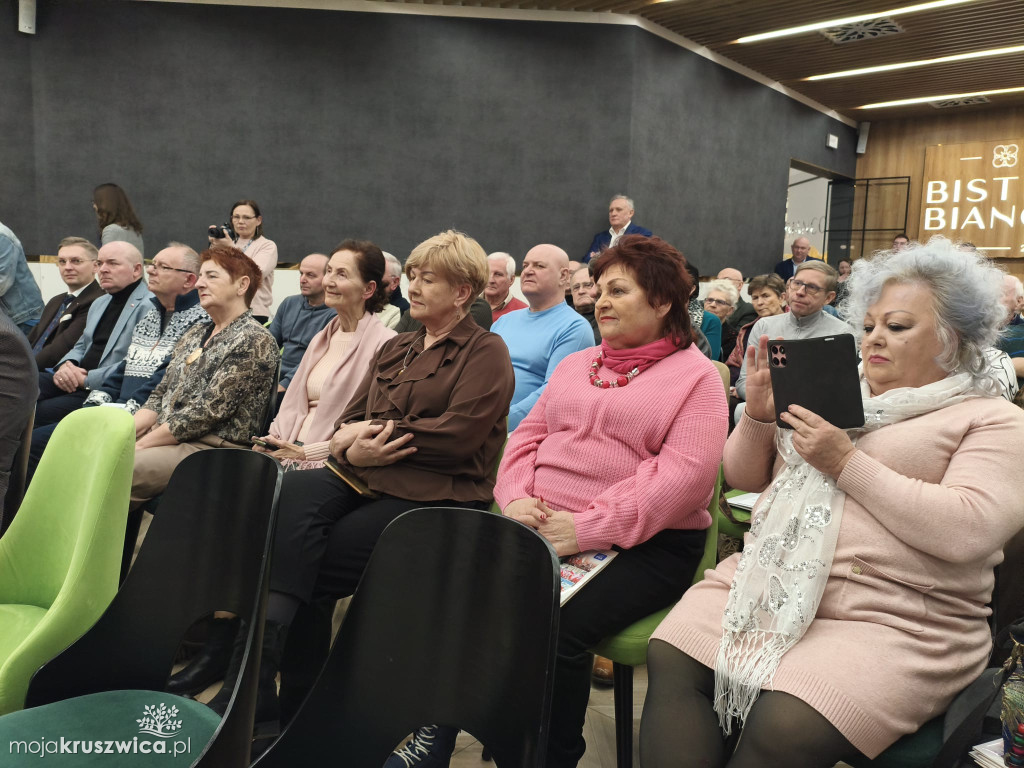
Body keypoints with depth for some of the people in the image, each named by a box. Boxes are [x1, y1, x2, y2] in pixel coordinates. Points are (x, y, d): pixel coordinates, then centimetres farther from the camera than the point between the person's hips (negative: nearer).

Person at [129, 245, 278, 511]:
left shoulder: (255, 341, -10)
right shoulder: (195, 334, 19)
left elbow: (207, 412, -16)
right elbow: (160, 396, 17)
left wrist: (140, 444, -13)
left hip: (210, 449, -8)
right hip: (164, 439, 8)